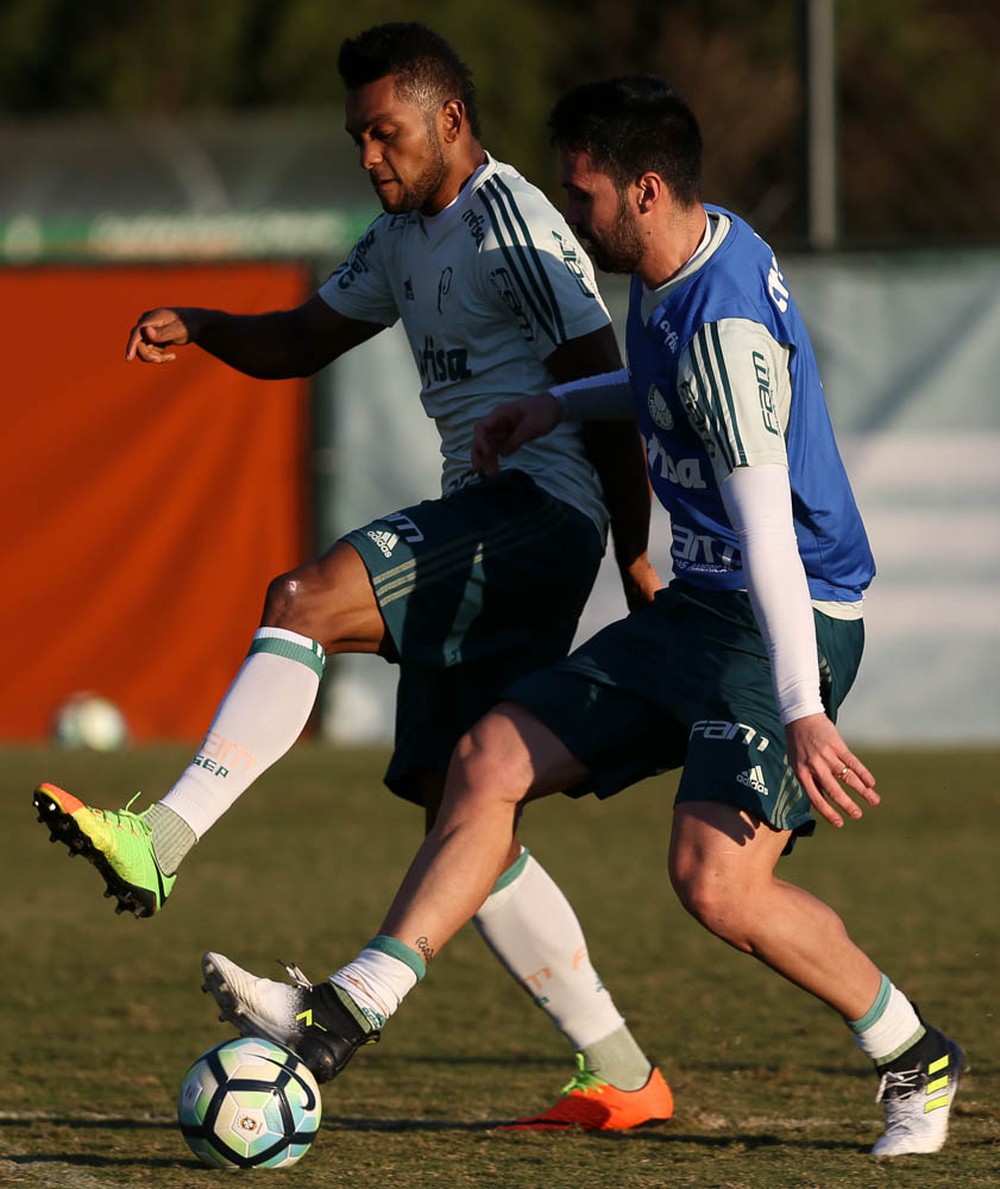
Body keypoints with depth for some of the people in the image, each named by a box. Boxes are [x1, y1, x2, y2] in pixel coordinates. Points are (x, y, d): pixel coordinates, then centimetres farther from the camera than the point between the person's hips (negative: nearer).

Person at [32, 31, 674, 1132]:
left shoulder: (513, 224, -8)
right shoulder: (403, 239, 20)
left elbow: (604, 386, -12)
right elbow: (299, 340, 27)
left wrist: (634, 555, -15)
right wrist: (199, 328, 6)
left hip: (541, 506, -10)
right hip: (479, 528, 10)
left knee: (303, 600, -27)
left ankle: (162, 840, -36)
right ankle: (619, 1077, 7)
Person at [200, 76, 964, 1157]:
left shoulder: (723, 321, -23)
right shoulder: (683, 264, 7)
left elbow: (767, 525, -28)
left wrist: (802, 712, -31)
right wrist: (558, 405, 21)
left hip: (789, 623, -10)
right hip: (696, 611, 10)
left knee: (716, 884, -21)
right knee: (491, 761, 3)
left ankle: (916, 1058, -1)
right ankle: (350, 1010, 2)